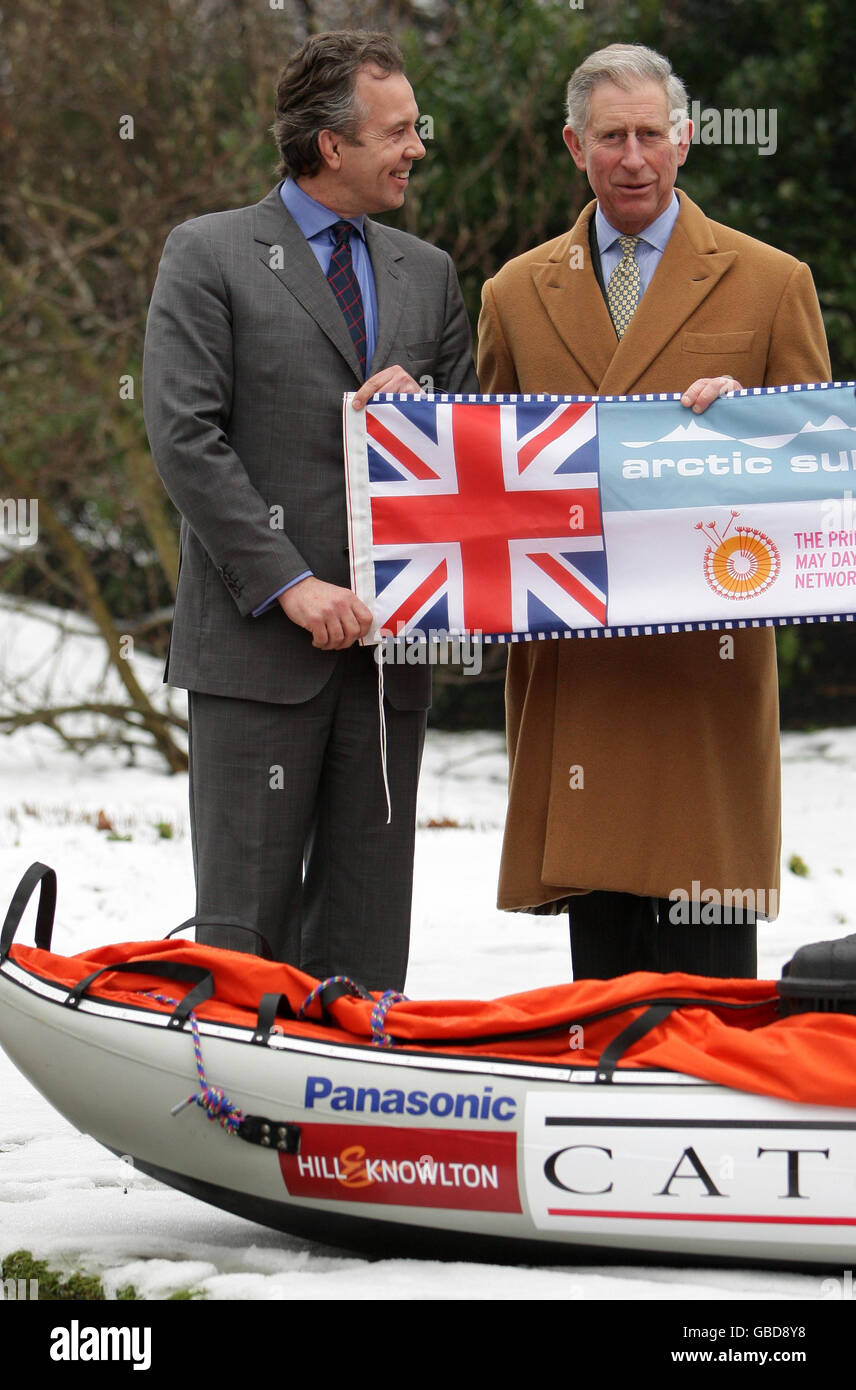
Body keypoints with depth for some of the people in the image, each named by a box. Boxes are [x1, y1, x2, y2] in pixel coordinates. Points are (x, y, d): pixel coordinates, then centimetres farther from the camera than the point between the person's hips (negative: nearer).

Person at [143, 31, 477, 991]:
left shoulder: (427, 274, 17)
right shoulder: (209, 255, 0)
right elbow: (183, 437, -8)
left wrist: (414, 402, -4)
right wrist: (290, 584, -15)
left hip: (386, 646, 5)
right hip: (259, 645, -5)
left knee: (366, 932, 6)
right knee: (246, 922, -4)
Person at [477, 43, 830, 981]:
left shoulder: (771, 284, 8)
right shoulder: (515, 294, 16)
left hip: (708, 658, -3)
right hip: (573, 669, 3)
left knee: (703, 962, -6)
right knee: (601, 959, 4)